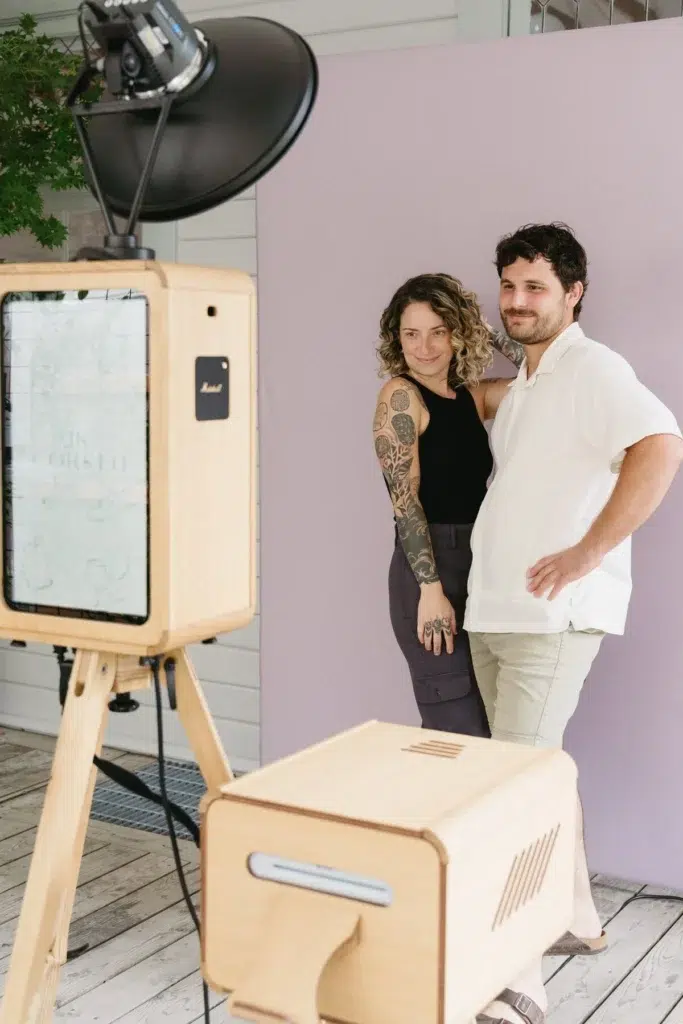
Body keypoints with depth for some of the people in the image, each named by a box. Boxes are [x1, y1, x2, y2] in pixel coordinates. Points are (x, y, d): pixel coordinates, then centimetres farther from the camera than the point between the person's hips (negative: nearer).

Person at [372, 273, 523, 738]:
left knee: (478, 731, 11)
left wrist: (493, 336, 3)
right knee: (459, 735, -8)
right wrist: (431, 588, -18)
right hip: (429, 568, -7)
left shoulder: (474, 395, 11)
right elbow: (405, 499, -12)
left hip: (477, 567, 7)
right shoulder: (400, 394, -6)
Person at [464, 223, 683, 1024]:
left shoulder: (592, 370, -10)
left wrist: (586, 554, -25)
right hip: (495, 612, 9)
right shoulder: (522, 384, 18)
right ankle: (575, 919, 34)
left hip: (552, 617, -9)